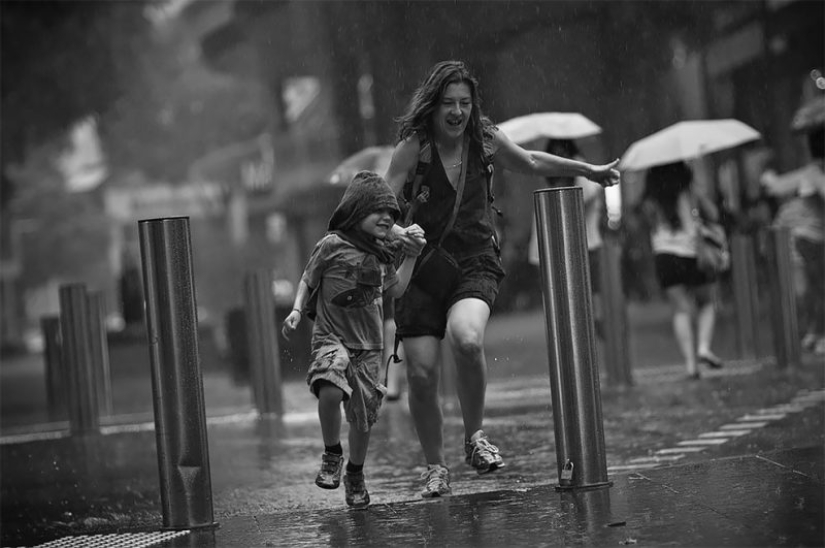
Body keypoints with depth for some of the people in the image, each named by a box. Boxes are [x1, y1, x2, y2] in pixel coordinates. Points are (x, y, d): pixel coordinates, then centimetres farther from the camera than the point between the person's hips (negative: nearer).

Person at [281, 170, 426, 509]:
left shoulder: (382, 253, 7)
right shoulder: (332, 246, -8)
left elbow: (395, 290, 19)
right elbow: (308, 280, 4)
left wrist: (411, 255, 11)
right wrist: (296, 310, -10)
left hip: (370, 346, 5)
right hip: (331, 337, -5)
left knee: (363, 417, 9)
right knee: (330, 390, -33)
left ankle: (355, 474, 35)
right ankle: (332, 454, -7)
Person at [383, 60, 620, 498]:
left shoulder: (485, 140, 4)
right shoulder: (413, 146, -6)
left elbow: (530, 162, 22)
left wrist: (591, 171, 28)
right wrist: (396, 232, -29)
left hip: (475, 265, 1)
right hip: (421, 269, -1)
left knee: (466, 338, -31)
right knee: (421, 375, -6)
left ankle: (474, 436, -8)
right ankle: (435, 467, 19)